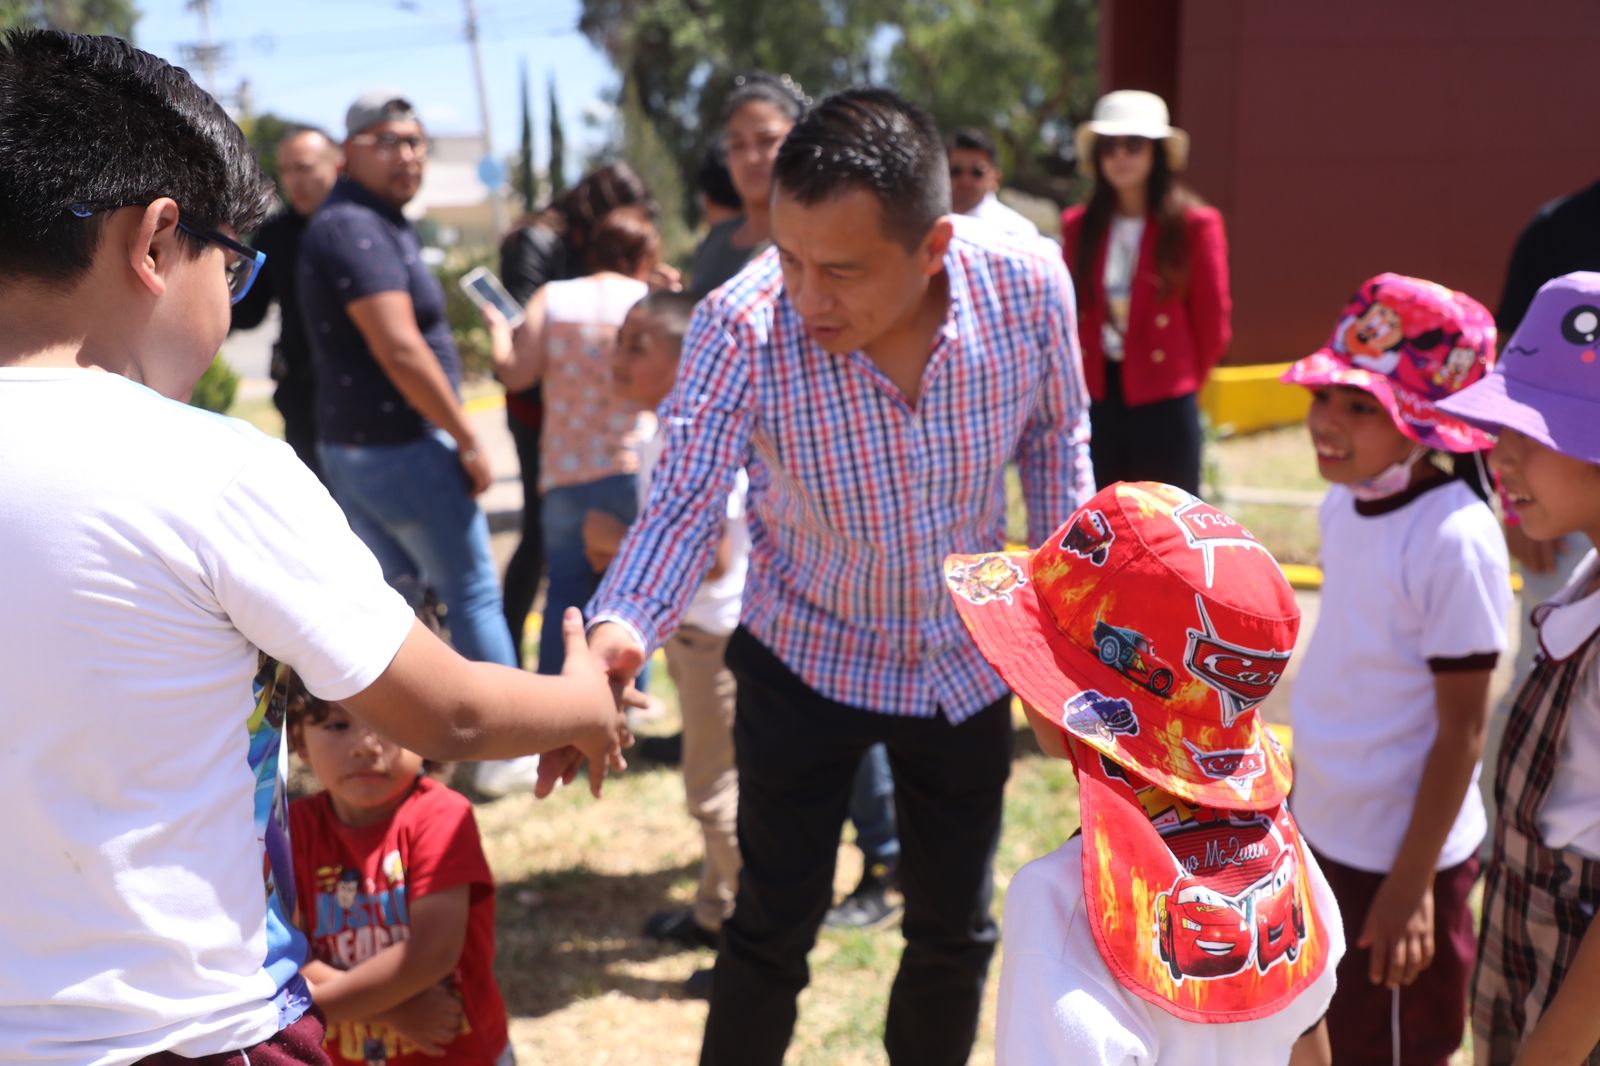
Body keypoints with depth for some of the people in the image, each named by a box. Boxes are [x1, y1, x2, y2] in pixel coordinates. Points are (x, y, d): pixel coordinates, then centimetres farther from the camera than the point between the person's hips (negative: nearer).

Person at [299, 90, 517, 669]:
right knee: (473, 594, 0)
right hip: (401, 447, -10)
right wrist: (468, 441, -19)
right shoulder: (355, 229, -17)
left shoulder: (386, 224, 14)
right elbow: (399, 351, -25)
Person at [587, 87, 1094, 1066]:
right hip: (805, 663, -2)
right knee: (772, 932, 5)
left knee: (955, 932, 15)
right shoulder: (740, 330, -29)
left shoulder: (1028, 287, -22)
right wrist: (620, 630, -46)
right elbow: (683, 507, -27)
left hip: (968, 663, 2)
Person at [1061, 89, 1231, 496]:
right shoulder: (1079, 225, 7)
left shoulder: (1194, 224, -4)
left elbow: (1213, 322, 0)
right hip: (1095, 401, 4)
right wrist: (1082, 377, 6)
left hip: (1164, 405, -3)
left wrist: (1182, 379, 7)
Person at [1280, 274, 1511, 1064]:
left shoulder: (1455, 541, -24)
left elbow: (1462, 730, -19)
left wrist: (1412, 884, -16)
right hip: (1326, 836, 7)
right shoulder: (1345, 504, -2)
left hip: (1402, 855, -7)